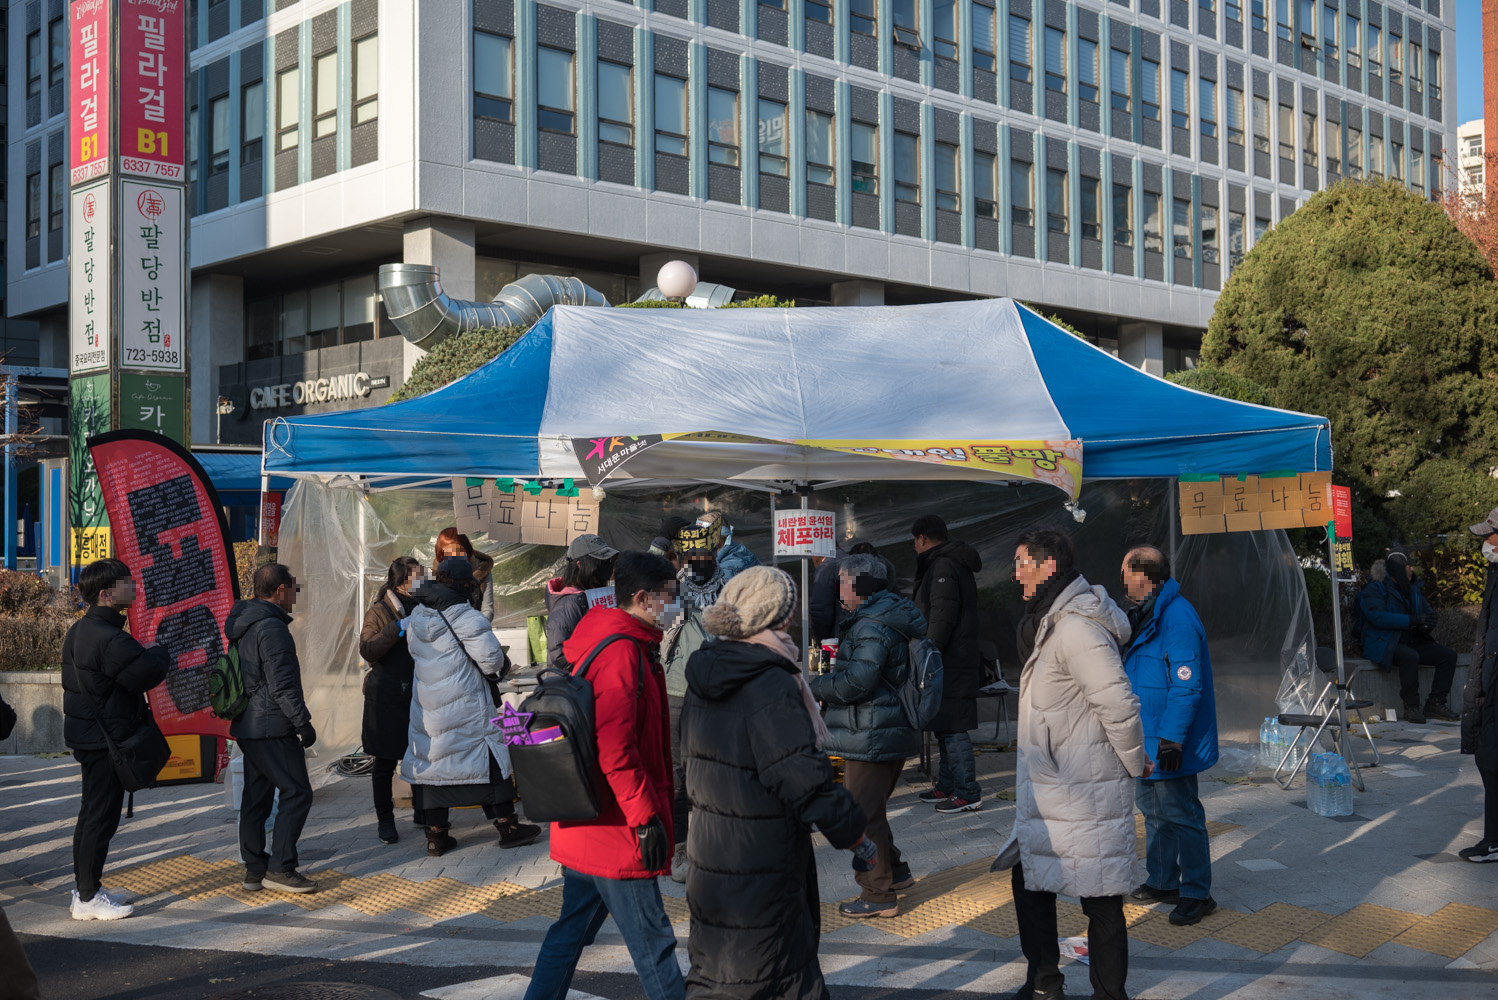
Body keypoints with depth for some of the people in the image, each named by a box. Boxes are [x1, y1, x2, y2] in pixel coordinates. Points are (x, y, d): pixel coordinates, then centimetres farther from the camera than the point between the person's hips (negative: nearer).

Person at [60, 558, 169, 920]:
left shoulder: (80, 630, 11)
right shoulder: (109, 639, -23)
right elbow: (148, 673, -27)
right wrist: (161, 651, -7)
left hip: (87, 734, 11)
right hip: (106, 739, -11)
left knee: (92, 814, 18)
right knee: (101, 816, -3)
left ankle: (83, 888, 27)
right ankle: (88, 898, 3)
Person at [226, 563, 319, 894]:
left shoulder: (243, 624, 15)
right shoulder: (271, 627, -16)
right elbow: (282, 684, -20)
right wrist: (303, 722, -15)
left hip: (249, 726, 10)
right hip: (273, 727, -10)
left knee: (256, 796, 13)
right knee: (297, 792, -6)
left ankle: (254, 868, 17)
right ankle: (280, 868, -7)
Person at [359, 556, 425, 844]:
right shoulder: (379, 611, -3)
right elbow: (367, 650, -16)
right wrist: (399, 628, -22)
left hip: (419, 694, 4)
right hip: (388, 698, -4)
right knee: (385, 761, 2)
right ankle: (385, 819, 13)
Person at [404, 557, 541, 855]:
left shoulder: (416, 615, 6)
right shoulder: (466, 617, -16)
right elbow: (491, 660, -16)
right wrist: (504, 663, 7)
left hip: (426, 704, 6)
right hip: (465, 704, -6)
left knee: (430, 758, 10)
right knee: (490, 758, 5)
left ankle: (436, 833, 12)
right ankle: (507, 825, 11)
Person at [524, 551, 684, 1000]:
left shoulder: (603, 641, 14)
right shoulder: (622, 652, -19)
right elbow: (615, 749, -24)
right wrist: (646, 817, -20)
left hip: (584, 825, 10)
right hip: (615, 830, -10)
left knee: (573, 929, 17)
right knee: (652, 939, -2)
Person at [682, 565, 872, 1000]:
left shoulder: (704, 679, 5)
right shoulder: (771, 688, -22)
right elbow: (803, 774, -23)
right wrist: (850, 829, -11)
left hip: (710, 846, 8)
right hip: (760, 861, -8)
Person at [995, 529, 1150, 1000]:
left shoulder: (1077, 629, -22)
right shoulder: (1049, 621, 12)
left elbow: (1119, 704, -25)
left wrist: (1135, 763, -13)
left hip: (1083, 793, -10)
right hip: (1046, 787, 10)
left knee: (1100, 899, 1)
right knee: (1028, 878, 17)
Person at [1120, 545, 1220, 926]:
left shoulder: (1178, 619, -22)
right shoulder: (1146, 615, 12)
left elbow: (1186, 685, -24)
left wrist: (1172, 738, -24)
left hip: (1170, 743, -11)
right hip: (1147, 739, 11)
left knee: (1180, 816, -3)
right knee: (1153, 809, 19)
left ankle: (1196, 894, 7)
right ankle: (1162, 882, 31)